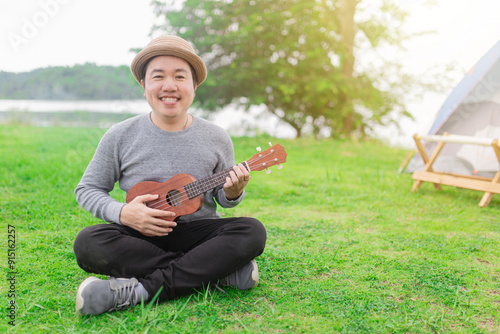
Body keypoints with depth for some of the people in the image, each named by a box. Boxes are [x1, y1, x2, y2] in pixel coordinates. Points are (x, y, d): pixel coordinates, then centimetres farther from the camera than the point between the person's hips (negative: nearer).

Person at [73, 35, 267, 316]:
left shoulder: (216, 139, 1)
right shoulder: (121, 137, -3)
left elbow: (224, 198, 11)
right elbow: (87, 189, 5)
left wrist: (233, 192, -14)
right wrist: (123, 213, -15)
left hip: (198, 233, 1)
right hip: (140, 235, 0)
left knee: (252, 231, -26)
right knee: (88, 243, -30)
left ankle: (141, 290, -29)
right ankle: (219, 273, -25)